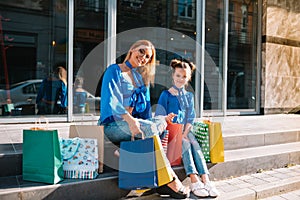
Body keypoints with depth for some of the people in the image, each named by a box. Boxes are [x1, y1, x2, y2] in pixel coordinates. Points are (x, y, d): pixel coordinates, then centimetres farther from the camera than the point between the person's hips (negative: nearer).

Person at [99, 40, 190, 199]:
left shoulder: (141, 78, 21)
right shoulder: (114, 71, 1)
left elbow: (145, 108, 17)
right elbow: (111, 100, -15)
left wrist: (160, 119, -3)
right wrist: (129, 119, -31)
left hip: (131, 122, 7)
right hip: (112, 125, -6)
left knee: (161, 123, -20)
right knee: (151, 128, -30)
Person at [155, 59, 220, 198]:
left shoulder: (189, 95, 16)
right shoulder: (166, 95, 1)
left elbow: (190, 117, 9)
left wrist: (185, 133, -9)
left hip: (185, 130, 4)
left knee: (195, 145, -24)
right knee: (185, 144, -30)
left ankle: (205, 180, -35)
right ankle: (194, 181, -38)